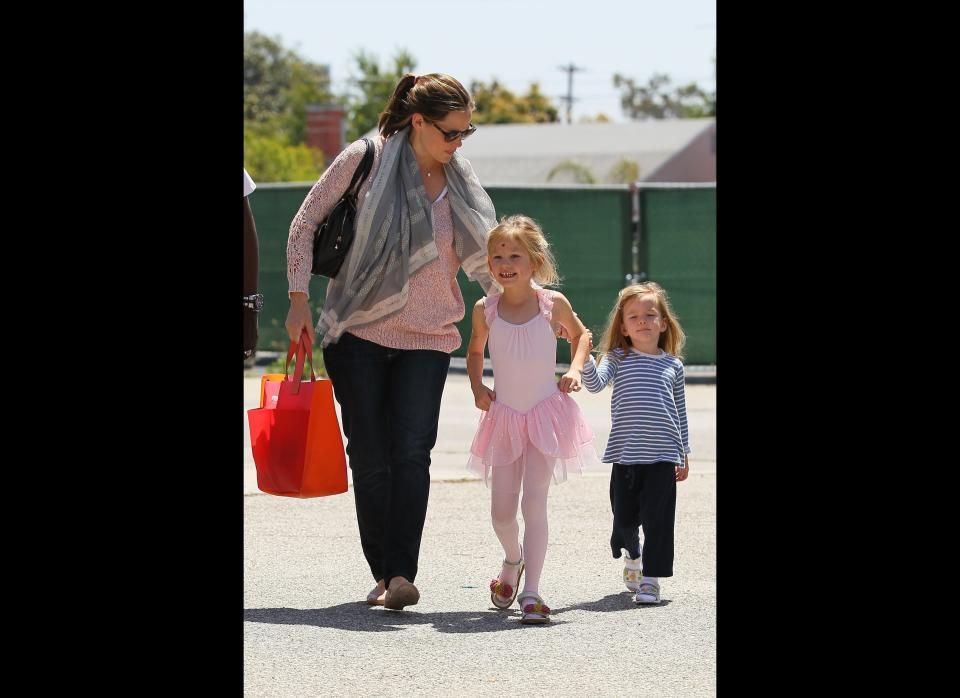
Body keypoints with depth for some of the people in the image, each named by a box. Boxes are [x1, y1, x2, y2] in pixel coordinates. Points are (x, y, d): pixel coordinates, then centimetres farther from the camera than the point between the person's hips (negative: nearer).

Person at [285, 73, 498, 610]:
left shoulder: (461, 183, 7)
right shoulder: (366, 160, -4)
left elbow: (484, 259, 15)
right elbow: (306, 223, 3)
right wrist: (300, 298, -3)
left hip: (427, 338, 1)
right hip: (358, 332, -1)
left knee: (411, 451, -13)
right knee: (370, 456, 0)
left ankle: (402, 573, -19)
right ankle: (383, 573, 9)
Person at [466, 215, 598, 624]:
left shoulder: (553, 304, -7)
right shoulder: (485, 310, -3)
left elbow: (581, 334, 14)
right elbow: (475, 351, 17)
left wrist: (574, 370, -2)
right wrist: (477, 387, 1)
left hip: (546, 414, -2)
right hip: (504, 418, 2)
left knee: (534, 501, -12)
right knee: (501, 510, 5)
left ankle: (531, 593, -13)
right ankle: (513, 561, 37)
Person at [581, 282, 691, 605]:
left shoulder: (673, 365, 10)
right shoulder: (617, 359, 5)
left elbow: (680, 412, 16)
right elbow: (595, 383, -12)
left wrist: (684, 455, 17)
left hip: (662, 456, 0)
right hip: (625, 454, 0)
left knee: (657, 519, -6)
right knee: (625, 518, 8)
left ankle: (651, 578, -2)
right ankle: (632, 555, 37)